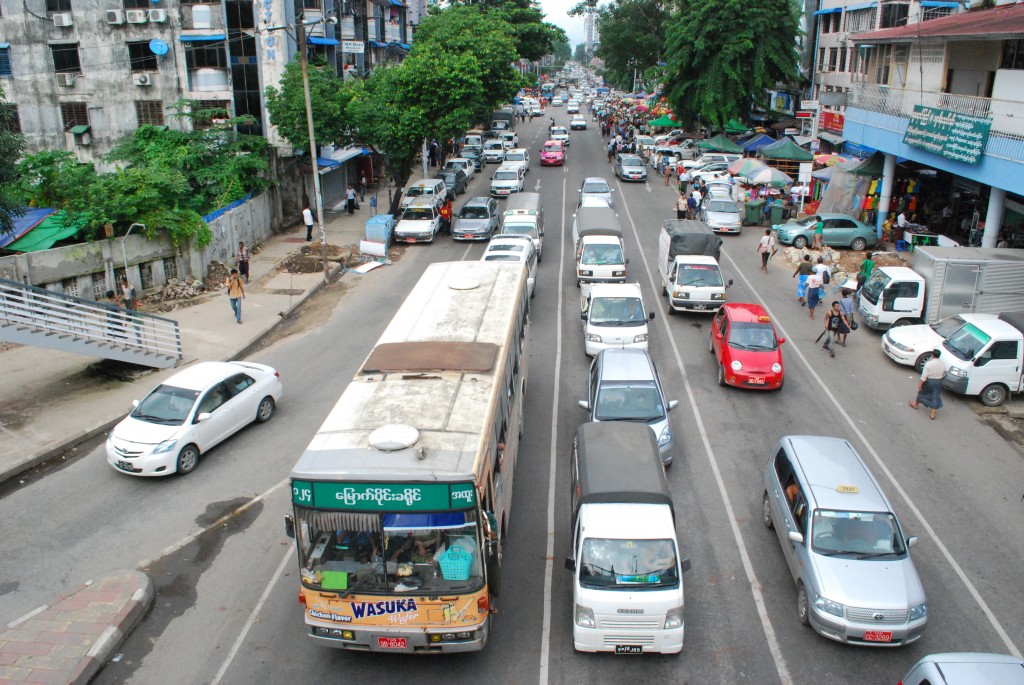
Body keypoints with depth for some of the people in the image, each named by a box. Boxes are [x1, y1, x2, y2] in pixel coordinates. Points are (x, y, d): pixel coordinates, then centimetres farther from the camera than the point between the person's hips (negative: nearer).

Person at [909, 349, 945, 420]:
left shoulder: (929, 363, -20)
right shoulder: (942, 364, -5)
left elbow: (924, 375, -19)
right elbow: (944, 374, 7)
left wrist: (920, 384, -13)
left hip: (929, 381, -3)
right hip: (938, 382, 3)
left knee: (922, 392, 21)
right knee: (935, 397, 8)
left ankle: (915, 404, 43)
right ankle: (933, 414, 9)